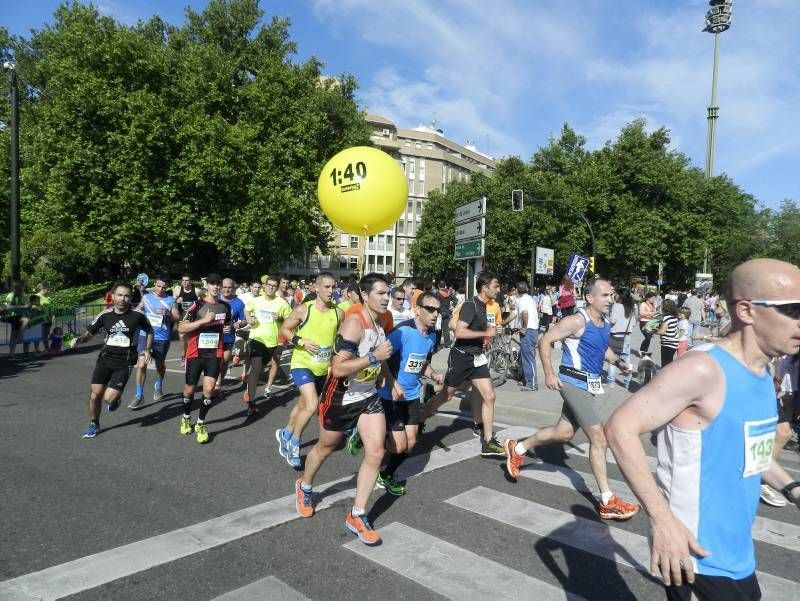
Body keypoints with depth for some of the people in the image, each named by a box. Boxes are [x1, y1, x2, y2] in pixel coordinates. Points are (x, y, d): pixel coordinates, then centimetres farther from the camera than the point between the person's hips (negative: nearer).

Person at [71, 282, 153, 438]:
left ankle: (115, 398, 25)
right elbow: (89, 333, 9)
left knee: (109, 398, -14)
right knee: (95, 395, 0)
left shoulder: (137, 315, -6)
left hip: (124, 363, -3)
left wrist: (147, 349, 1)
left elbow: (149, 331, 11)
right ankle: (94, 424, 27)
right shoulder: (105, 315, -1)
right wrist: (79, 339, -11)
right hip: (105, 359, 3)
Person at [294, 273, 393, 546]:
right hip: (341, 397, -6)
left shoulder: (385, 319, -2)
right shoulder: (354, 323, -27)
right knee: (325, 447, 16)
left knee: (376, 452, -4)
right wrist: (374, 357, -34)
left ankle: (357, 517, 12)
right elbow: (338, 369, -33)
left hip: (369, 396, 6)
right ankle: (304, 487, 48)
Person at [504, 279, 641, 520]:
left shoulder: (605, 323, 9)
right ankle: (607, 502, 4)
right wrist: (549, 374, -21)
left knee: (564, 432, 17)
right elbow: (544, 341, -16)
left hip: (590, 384, 9)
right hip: (575, 383, -9)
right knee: (599, 439, -7)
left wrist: (618, 362, 8)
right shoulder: (577, 321, -18)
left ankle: (517, 449, 36)